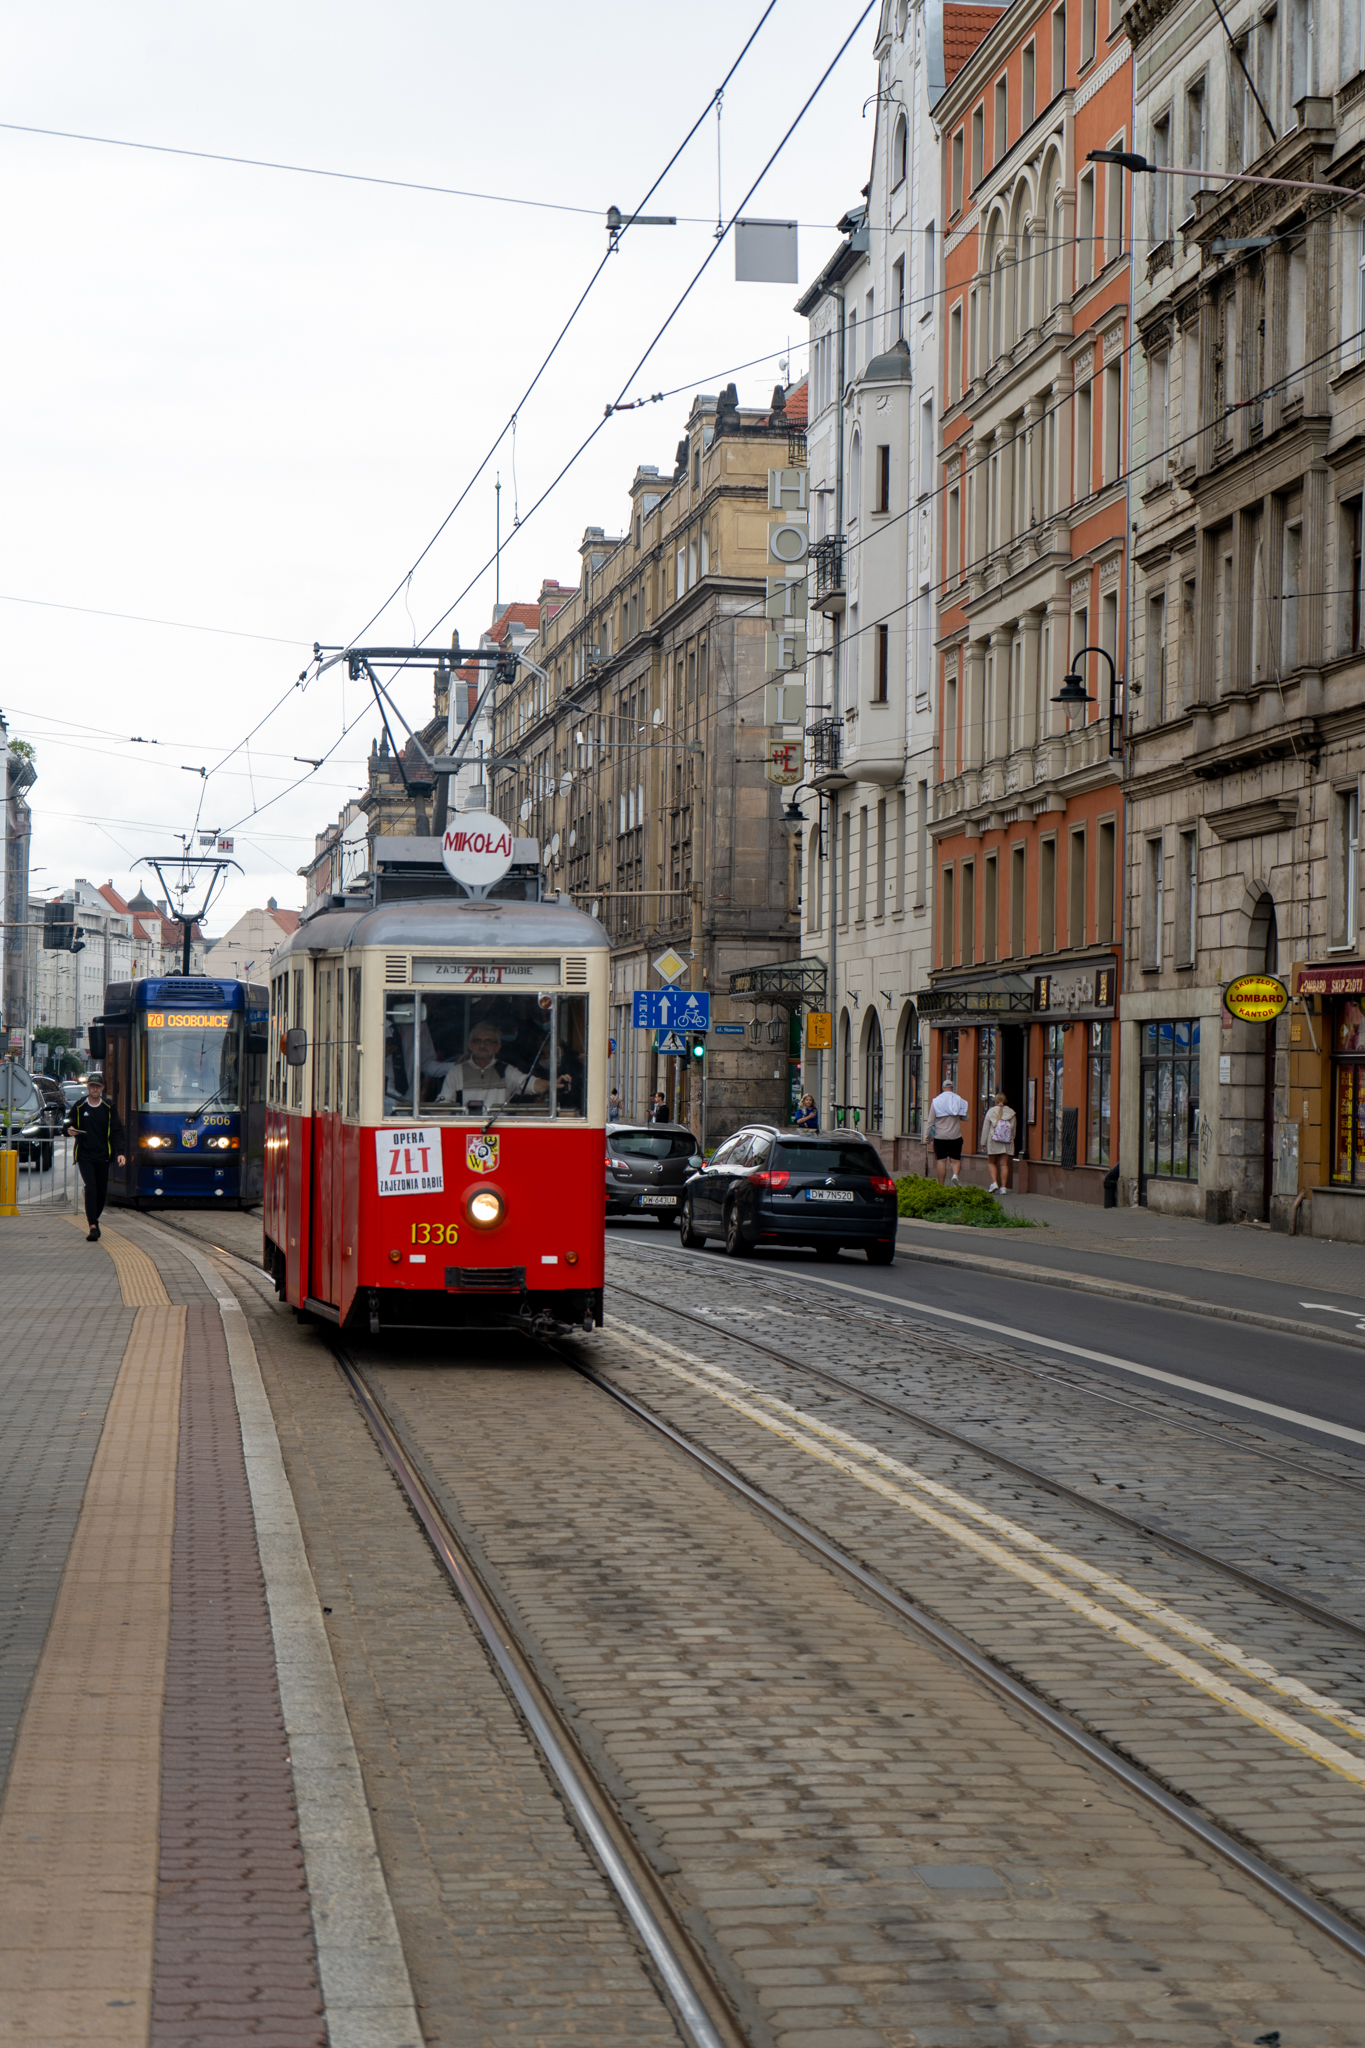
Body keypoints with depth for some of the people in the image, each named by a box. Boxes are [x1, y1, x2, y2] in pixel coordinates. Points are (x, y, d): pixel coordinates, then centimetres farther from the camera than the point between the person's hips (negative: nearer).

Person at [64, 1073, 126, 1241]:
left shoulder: (109, 1108, 6)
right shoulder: (79, 1107, 4)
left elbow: (117, 1131, 4)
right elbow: (67, 1126, 12)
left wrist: (120, 1152, -8)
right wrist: (69, 1130, -13)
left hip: (103, 1156, 2)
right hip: (85, 1156, -2)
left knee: (102, 1192, 6)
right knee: (90, 1188, -15)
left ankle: (94, 1219, 31)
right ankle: (93, 1227, -17)